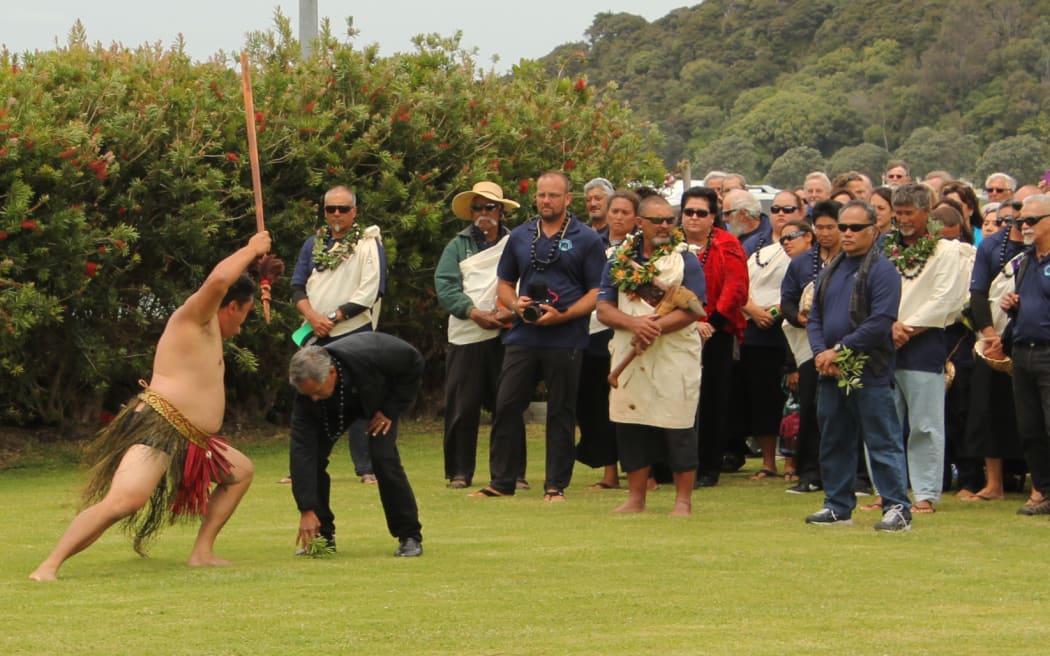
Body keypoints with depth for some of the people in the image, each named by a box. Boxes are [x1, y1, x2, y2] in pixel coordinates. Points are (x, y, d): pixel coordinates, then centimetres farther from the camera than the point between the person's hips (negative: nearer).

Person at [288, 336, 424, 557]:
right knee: (313, 454, -15)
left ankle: (410, 537, -9)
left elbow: (413, 362, -24)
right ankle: (322, 535, 1)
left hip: (380, 397, -2)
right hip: (336, 406, 2)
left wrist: (391, 410, -24)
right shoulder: (307, 390, -35)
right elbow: (302, 448, -35)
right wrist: (307, 510, -39)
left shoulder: (369, 355, -43)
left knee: (383, 456, -22)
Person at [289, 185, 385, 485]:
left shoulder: (368, 244, 1)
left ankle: (366, 468, -1)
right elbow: (298, 287, 10)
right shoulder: (313, 244, 15)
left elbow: (370, 292, -7)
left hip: (354, 333, -5)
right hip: (316, 337, 5)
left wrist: (334, 318, -12)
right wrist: (312, 317, -9)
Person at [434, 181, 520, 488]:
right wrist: (475, 313, -14)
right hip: (466, 337, 1)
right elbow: (445, 287, 0)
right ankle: (459, 472, 7)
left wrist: (511, 310, -18)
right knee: (462, 407, 0)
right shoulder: (458, 246, 12)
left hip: (506, 335, -1)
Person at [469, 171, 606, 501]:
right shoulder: (520, 236, 13)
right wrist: (515, 303, -2)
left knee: (561, 413, 2)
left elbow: (598, 293, -3)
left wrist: (562, 315, -15)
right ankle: (501, 482, 7)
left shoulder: (586, 240, 1)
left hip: (565, 340, -3)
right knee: (506, 407, 0)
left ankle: (556, 485, 9)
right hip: (522, 336, 4)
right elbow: (504, 283, 20)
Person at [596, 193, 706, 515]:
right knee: (631, 427, 6)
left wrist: (655, 326, -21)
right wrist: (633, 323, -14)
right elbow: (604, 308, 5)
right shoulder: (620, 260, 10)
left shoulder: (686, 260, 0)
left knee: (678, 427, -3)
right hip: (629, 357, 3)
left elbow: (692, 310, -9)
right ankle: (635, 497, 16)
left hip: (676, 358, -3)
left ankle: (683, 500, 4)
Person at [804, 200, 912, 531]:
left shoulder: (882, 271, -8)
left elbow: (880, 322, -17)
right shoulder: (830, 271, 16)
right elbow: (814, 317, 14)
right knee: (834, 442, 13)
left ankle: (898, 508, -4)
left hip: (870, 373, -8)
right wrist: (821, 353, -4)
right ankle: (838, 506, 21)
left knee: (882, 442, -6)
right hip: (831, 372, 8)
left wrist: (839, 350, -15)